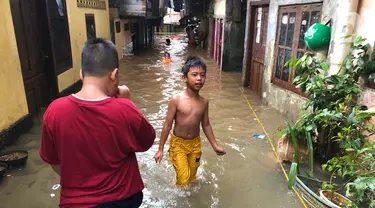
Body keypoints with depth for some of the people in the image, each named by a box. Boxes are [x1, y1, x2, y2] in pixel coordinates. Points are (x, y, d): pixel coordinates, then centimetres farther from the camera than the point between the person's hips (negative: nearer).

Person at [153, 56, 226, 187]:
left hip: (195, 143, 4)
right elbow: (167, 125, -12)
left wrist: (215, 145, 7)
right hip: (178, 143, -4)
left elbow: (206, 125, 6)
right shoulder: (176, 100, -18)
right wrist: (160, 149, -8)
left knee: (192, 176, 17)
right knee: (183, 178, -6)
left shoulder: (204, 102, -5)